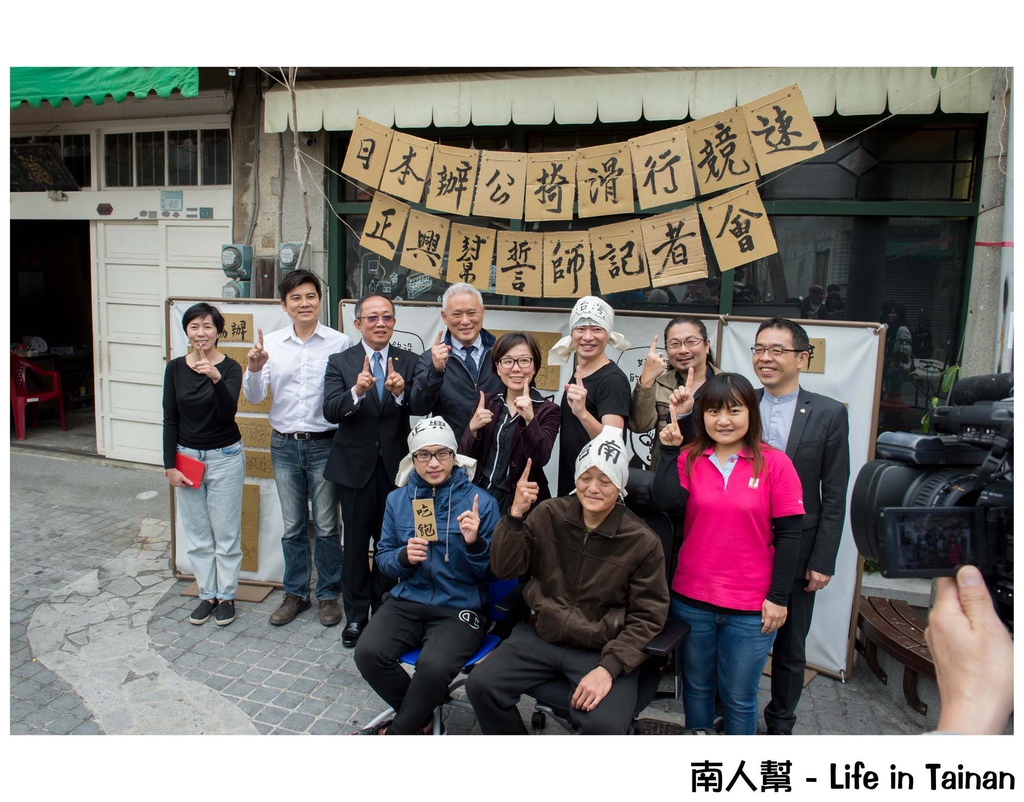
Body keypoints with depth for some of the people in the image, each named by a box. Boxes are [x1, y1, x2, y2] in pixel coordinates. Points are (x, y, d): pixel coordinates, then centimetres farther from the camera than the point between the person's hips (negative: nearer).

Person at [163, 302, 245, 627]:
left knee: (226, 533, 5)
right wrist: (170, 465, 0)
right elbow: (170, 419, 3)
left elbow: (228, 413, -23)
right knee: (197, 534, 11)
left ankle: (226, 595, 19)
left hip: (225, 457, -3)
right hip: (187, 457, 3)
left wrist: (215, 378, -39)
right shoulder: (175, 368, 0)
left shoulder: (230, 368, -9)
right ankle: (207, 594, 25)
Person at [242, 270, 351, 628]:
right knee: (293, 527, 14)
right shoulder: (271, 343, 4)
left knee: (326, 526, 6)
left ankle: (328, 595, 23)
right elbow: (253, 397, 2)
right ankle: (295, 594, 29)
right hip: (284, 446, 3)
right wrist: (254, 368, -17)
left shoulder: (340, 343, -6)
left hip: (324, 445, -3)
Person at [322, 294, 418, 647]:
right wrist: (357, 391, -32)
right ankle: (356, 614, 25)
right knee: (356, 543, 9)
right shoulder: (339, 362, 0)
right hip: (355, 466, 0)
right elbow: (331, 411, -13)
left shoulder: (409, 362, 2)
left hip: (395, 466, 1)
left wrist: (401, 393, -29)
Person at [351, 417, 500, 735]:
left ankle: (397, 730, 2)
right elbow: (383, 558, 12)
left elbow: (490, 572, -1)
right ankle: (420, 717, 7)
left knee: (434, 666, -31)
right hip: (407, 601, 4)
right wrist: (404, 557, -11)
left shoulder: (480, 501, -3)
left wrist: (474, 543, -22)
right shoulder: (397, 499, 8)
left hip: (460, 608, -3)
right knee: (367, 653, -22)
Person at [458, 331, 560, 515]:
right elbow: (465, 457, 0)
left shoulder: (548, 410, -7)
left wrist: (529, 420, -34)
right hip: (481, 495, 3)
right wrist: (472, 429, -19)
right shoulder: (487, 402, 3)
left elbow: (540, 459, -21)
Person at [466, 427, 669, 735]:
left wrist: (609, 668, -17)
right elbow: (504, 568, -2)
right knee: (481, 685, -13)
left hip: (602, 650, -3)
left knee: (604, 725, -28)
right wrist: (515, 515, -17)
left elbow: (647, 617, -5)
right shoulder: (549, 515, -1)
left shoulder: (643, 542, -8)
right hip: (540, 636, 4)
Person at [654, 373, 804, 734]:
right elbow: (668, 503, -16)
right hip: (691, 599, 3)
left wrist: (778, 598, -7)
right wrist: (669, 450, -15)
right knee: (696, 688, 19)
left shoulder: (774, 463, -6)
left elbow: (788, 534, -6)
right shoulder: (689, 459, 1)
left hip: (751, 608, -2)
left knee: (738, 697, 11)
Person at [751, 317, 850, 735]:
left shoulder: (829, 413, -5)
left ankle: (780, 724, 37)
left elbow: (834, 496, -4)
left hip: (796, 552, -1)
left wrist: (822, 561, -6)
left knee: (790, 649, 15)